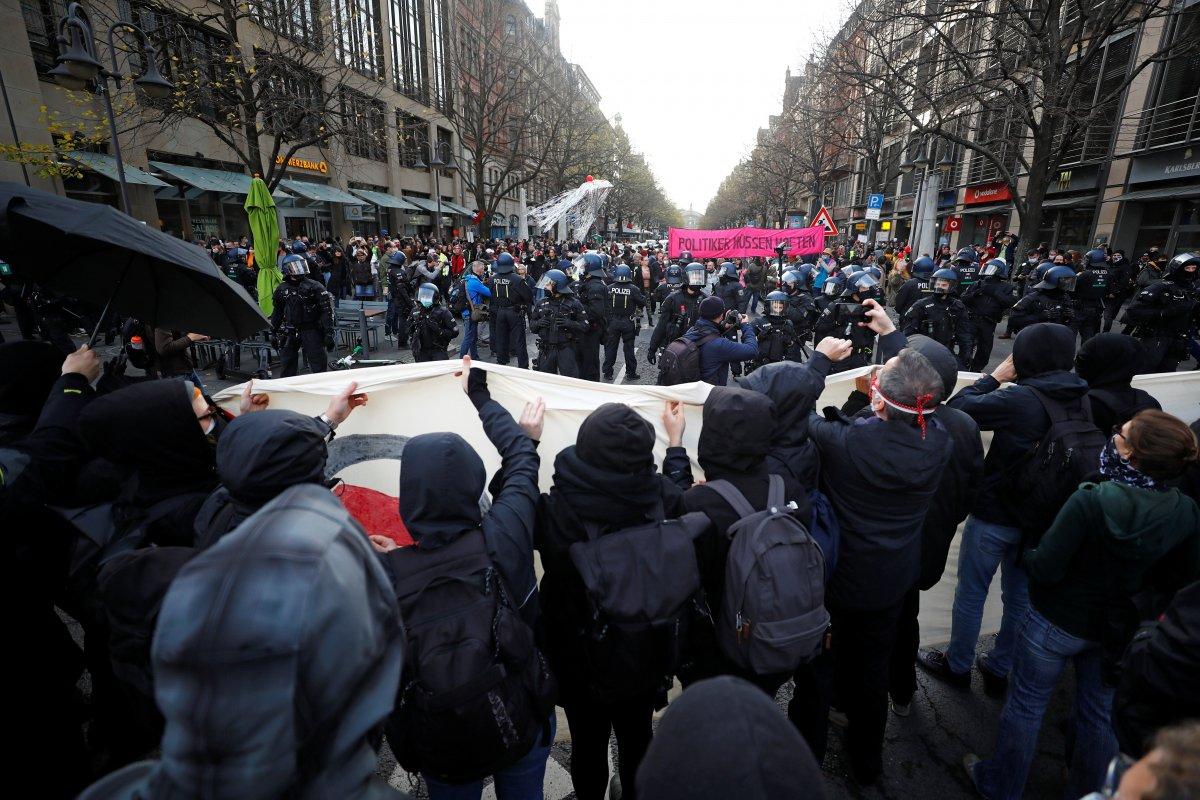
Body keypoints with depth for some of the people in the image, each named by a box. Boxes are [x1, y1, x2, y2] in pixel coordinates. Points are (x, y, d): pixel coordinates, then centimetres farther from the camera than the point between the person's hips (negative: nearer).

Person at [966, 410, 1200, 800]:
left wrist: (1027, 554, -5)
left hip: (1056, 622, -4)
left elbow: (1045, 569, -25)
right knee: (1099, 715, 25)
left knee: (1024, 707, 16)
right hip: (1119, 629, 5)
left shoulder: (1091, 501, -30)